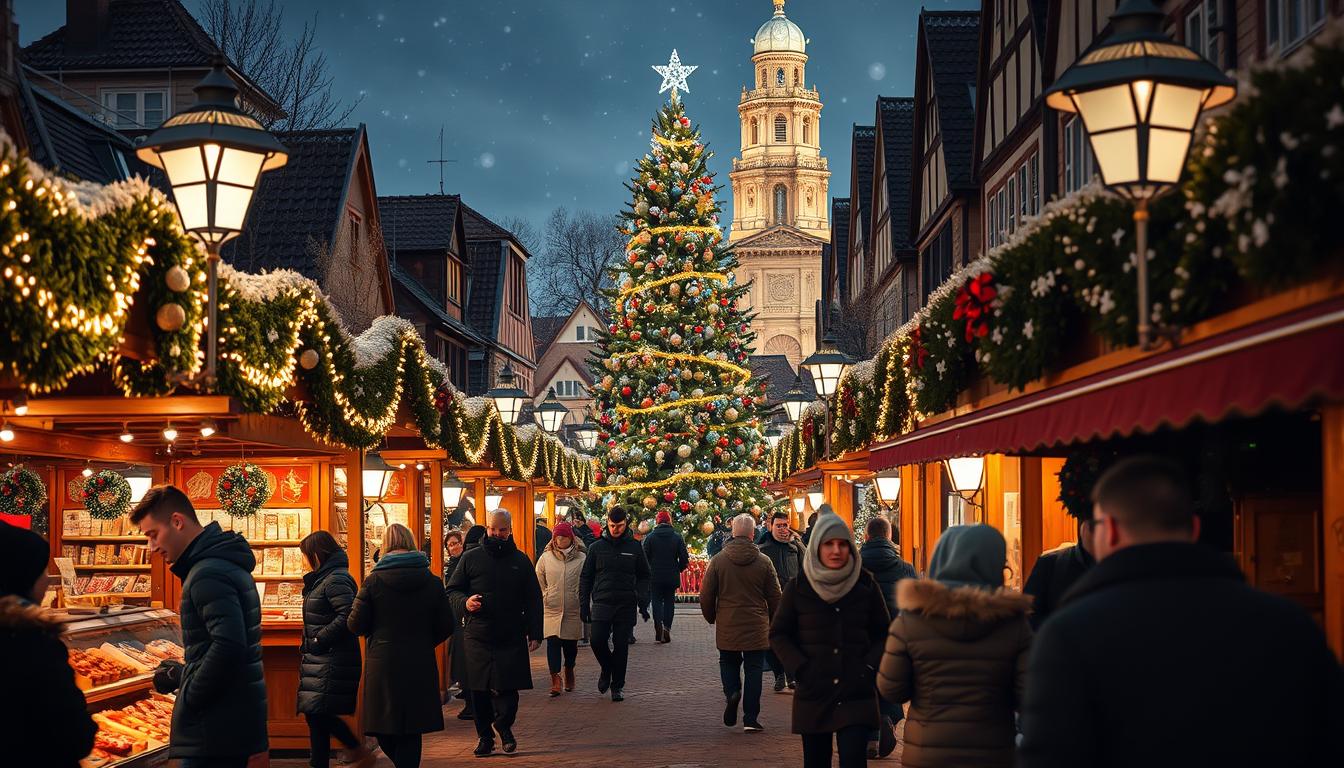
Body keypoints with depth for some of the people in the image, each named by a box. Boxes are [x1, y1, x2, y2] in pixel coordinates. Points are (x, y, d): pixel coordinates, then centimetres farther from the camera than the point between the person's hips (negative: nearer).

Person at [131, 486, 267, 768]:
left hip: (214, 729, -10)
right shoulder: (227, 563, 16)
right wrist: (180, 674, 14)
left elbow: (229, 646, -28)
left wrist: (189, 699, -16)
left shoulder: (207, 573, -17)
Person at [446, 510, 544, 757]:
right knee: (480, 691, 3)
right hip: (477, 637, 0)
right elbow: (452, 590, 10)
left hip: (512, 639, 0)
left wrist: (535, 633, 5)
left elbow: (533, 600, 12)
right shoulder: (471, 558, 6)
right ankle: (485, 736, 17)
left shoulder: (521, 560, 10)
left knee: (507, 688, -7)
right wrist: (465, 602, -12)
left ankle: (504, 726, 18)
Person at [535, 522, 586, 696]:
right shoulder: (545, 557, 1)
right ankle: (555, 678, -6)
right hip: (551, 609, 0)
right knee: (553, 642, -8)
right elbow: (539, 581, 12)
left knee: (571, 643, 9)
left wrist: (582, 600, 6)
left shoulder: (581, 558, -3)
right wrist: (544, 597, 11)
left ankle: (569, 671, 33)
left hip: (573, 609, 0)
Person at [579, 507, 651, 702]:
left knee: (621, 646, 1)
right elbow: (586, 577, 10)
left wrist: (643, 602, -2)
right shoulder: (597, 547, 6)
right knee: (598, 641, -11)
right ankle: (606, 668, 17)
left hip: (626, 605, 0)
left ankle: (618, 685, 14)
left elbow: (643, 576, 9)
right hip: (602, 603, 0)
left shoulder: (634, 547, 5)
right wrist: (584, 605, 4)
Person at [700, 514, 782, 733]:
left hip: (727, 627, 0)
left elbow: (706, 596, 0)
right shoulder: (764, 561, -4)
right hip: (756, 628, 0)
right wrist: (772, 622, 18)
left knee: (728, 662, 20)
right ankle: (750, 719, 7)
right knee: (753, 670, 7)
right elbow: (775, 597, 2)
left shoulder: (718, 560, -5)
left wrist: (711, 617, 17)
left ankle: (731, 692, -8)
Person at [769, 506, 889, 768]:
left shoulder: (866, 586, 1)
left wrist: (869, 667, -5)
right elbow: (778, 635, 5)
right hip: (813, 696, 1)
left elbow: (884, 634, 10)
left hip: (857, 695, -1)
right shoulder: (798, 588, 0)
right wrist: (801, 670, -7)